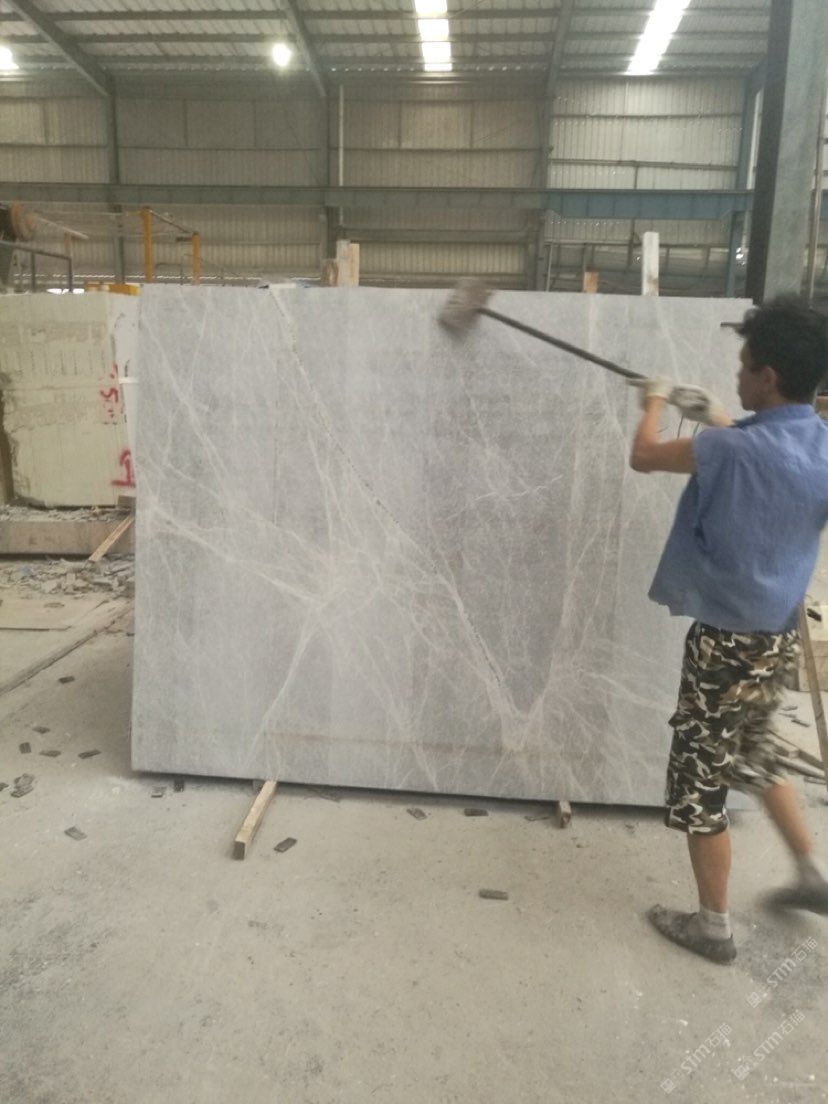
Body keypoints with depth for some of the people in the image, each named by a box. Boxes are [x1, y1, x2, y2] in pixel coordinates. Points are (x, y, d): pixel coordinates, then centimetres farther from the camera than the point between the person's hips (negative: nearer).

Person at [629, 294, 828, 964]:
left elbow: (643, 457, -9)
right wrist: (721, 423, 22)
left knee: (700, 778, 9)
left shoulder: (733, 450, -25)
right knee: (753, 752, 30)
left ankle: (713, 926, 24)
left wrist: (656, 401, 10)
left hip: (728, 641, -8)